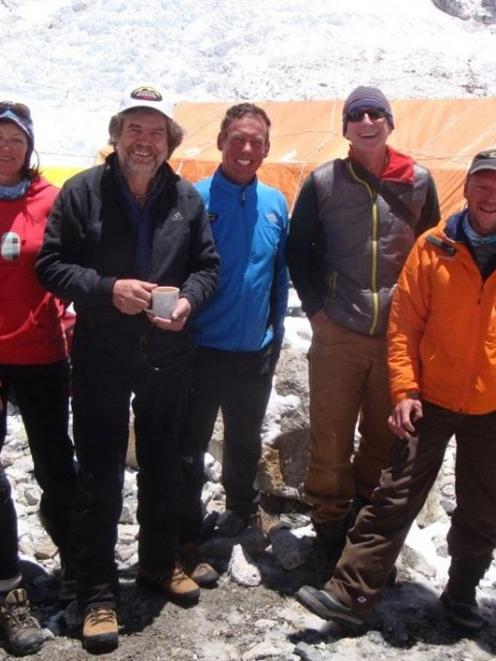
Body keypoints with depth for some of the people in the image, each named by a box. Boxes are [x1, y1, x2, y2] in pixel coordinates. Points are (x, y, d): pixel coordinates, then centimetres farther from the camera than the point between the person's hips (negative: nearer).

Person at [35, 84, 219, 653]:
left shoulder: (187, 198, 3)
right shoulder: (82, 192, -6)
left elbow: (206, 265, 8)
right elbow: (51, 264, -7)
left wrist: (188, 300, -12)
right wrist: (107, 289, -21)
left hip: (169, 358, 3)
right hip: (101, 360, -3)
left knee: (163, 466, 17)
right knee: (99, 478, 4)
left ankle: (159, 564, 38)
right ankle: (97, 594, 18)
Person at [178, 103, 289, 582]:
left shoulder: (275, 203, 2)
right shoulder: (195, 199, -11)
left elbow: (281, 273, 10)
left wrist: (276, 331, 10)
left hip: (257, 351, 5)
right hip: (201, 350, -4)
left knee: (246, 441, 22)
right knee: (190, 447, 5)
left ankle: (241, 511, 45)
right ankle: (186, 537, 21)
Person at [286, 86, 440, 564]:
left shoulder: (419, 181, 5)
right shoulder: (323, 182, 2)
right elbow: (298, 249, 9)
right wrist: (316, 307, 0)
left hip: (398, 335, 2)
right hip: (336, 333, -1)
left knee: (386, 438, 11)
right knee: (330, 438, 4)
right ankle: (330, 524, 23)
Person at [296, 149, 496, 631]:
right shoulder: (434, 247, -4)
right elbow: (404, 324, -3)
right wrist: (404, 390, -9)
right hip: (432, 399, -2)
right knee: (395, 498, 0)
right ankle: (350, 593, 8)